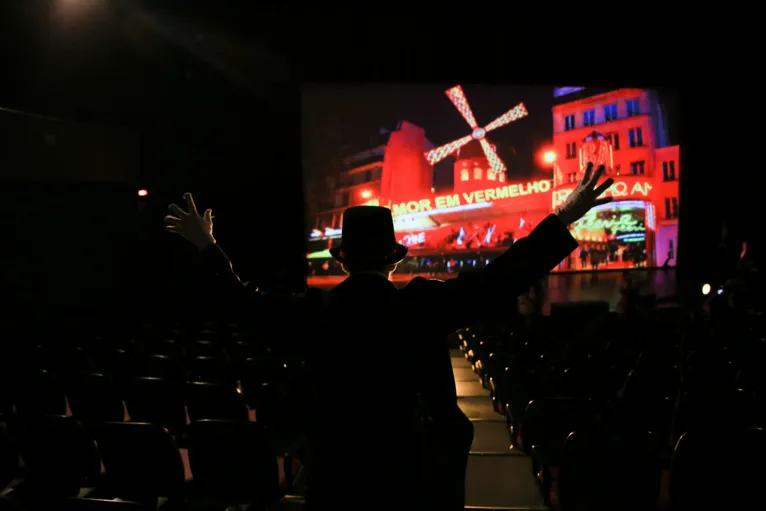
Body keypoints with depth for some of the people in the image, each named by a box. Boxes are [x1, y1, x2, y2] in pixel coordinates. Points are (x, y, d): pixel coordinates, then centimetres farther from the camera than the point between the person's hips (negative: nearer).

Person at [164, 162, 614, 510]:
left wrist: (208, 246, 20)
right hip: (404, 470, -2)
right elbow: (498, 281, -16)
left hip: (332, 473, 3)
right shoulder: (422, 303, -15)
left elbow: (251, 301, 7)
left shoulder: (315, 309, -6)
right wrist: (564, 219, -12)